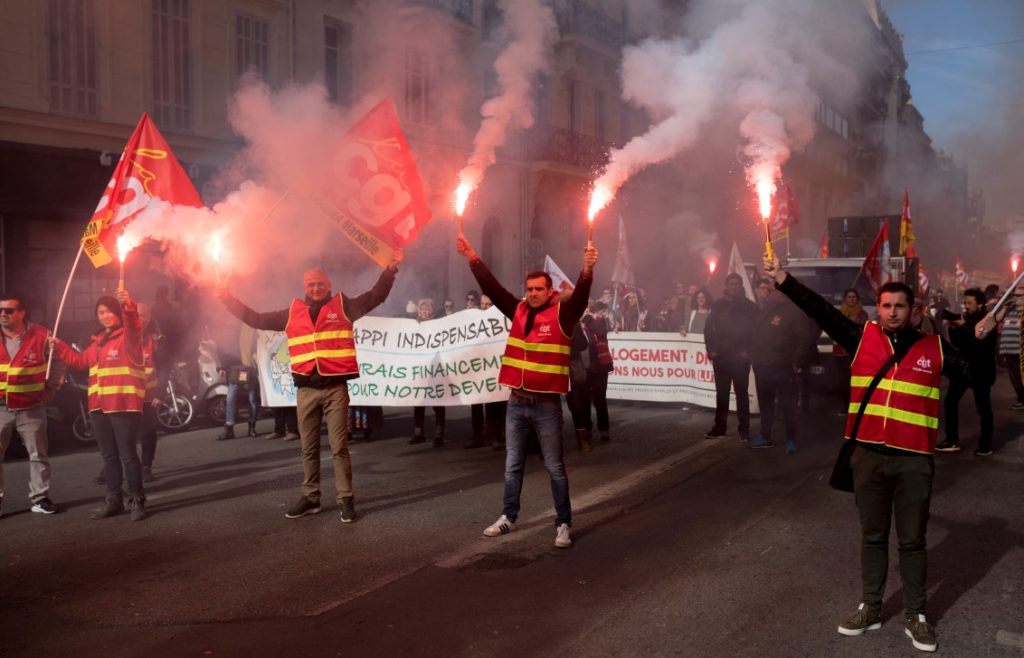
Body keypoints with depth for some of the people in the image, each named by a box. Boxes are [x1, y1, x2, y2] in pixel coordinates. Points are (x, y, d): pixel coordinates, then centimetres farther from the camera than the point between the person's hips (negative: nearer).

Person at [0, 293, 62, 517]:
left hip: (32, 408, -1)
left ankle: (39, 498, 18)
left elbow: (58, 361, 5)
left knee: (38, 454, 8)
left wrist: (50, 389, 2)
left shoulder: (41, 335, -9)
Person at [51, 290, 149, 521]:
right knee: (109, 456, 13)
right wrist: (60, 347, 23)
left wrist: (128, 306, -46)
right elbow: (80, 361, 33)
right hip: (99, 408, 8)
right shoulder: (98, 341, 19)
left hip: (124, 407, -8)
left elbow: (134, 329, -29)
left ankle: (136, 501, 2)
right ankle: (113, 500, 22)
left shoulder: (128, 336, -4)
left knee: (128, 455, -5)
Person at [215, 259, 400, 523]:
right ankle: (310, 497, 22)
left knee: (339, 446, -2)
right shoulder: (292, 313, 12)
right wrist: (230, 301, 14)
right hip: (306, 389, 3)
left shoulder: (343, 307, 6)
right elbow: (258, 320, 18)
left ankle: (346, 499, 4)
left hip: (336, 386, -3)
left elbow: (376, 296, 3)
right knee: (308, 447, 11)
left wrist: (390, 269, -9)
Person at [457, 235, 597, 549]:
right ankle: (508, 517, 29)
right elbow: (491, 287, 5)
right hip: (516, 402, 5)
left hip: (547, 405, -4)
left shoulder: (562, 315, -5)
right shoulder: (518, 310, 6)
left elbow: (581, 296, -21)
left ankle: (563, 524, 12)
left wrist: (588, 269, -37)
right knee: (512, 464, 16)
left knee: (555, 467, 4)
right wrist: (471, 256, 1)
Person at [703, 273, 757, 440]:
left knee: (741, 393, 1)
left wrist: (748, 351, -10)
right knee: (721, 393, 8)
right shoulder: (718, 306, 7)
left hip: (740, 357, -2)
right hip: (720, 356, 3)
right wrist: (711, 349, -1)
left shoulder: (749, 307, 1)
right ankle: (719, 427, 14)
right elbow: (708, 328, 7)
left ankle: (744, 429, 5)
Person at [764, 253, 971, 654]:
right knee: (872, 535, 15)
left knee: (912, 540, 9)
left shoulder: (934, 349, 2)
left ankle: (916, 616, 22)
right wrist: (784, 281, -6)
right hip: (868, 455, 1)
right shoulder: (862, 338, 2)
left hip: (914, 460, -1)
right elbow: (821, 311, -2)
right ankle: (870, 608, 27)